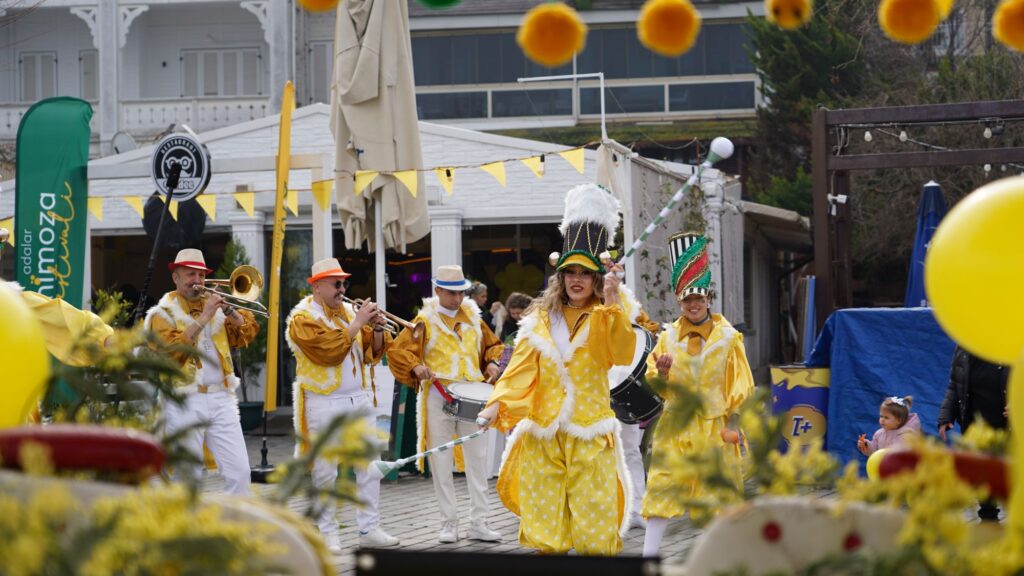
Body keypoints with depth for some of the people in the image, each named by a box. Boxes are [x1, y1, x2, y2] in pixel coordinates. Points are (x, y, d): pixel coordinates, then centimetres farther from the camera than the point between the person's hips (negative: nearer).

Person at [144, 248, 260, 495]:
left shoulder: (214, 304, 17)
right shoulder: (163, 313, 2)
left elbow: (247, 333, 9)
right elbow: (172, 350, -15)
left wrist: (229, 311, -7)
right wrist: (203, 317, -17)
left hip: (221, 399, 4)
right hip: (184, 403, -4)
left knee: (239, 471, -5)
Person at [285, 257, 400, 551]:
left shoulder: (348, 310, 13)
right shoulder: (303, 318, -6)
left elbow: (373, 352, 13)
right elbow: (330, 350, -20)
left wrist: (377, 329, -6)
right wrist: (357, 322, -16)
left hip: (360, 399, 6)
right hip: (325, 404, -6)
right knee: (325, 472, -1)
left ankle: (369, 529, 10)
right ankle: (327, 534, 5)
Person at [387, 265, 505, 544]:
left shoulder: (473, 317, 11)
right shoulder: (425, 320, 0)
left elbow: (493, 344, 22)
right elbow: (398, 351, -6)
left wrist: (492, 363, 2)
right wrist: (416, 366, -24)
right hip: (438, 395, -3)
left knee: (477, 458, 2)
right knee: (441, 461, 2)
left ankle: (478, 523, 7)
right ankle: (449, 523, 9)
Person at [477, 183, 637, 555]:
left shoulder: (605, 318, 3)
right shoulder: (540, 321, 10)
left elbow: (622, 354, -18)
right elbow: (520, 370, 2)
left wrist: (611, 304, -26)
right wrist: (498, 405, -14)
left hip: (590, 433, -2)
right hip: (544, 433, 2)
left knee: (594, 524, -4)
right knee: (545, 524, 3)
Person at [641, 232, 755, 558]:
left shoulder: (727, 335, -1)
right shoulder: (669, 336, 4)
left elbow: (740, 384, 2)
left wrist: (733, 420, -5)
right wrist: (661, 372, -17)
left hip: (714, 424, -1)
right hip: (676, 423, 1)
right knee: (663, 485, -5)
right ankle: (649, 554, -5)